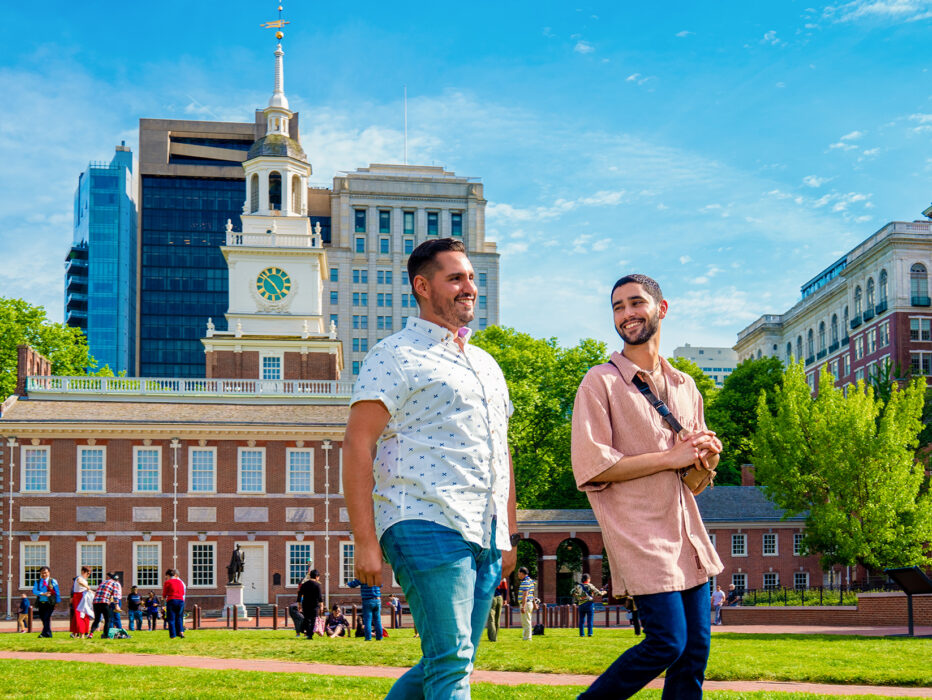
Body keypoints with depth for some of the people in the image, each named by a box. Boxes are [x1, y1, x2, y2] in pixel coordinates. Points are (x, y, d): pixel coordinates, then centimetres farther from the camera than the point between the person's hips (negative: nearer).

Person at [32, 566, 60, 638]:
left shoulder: (53, 581, 5)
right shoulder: (37, 582, 12)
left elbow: (57, 592, 3)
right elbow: (34, 591, -1)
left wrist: (57, 602, -4)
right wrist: (43, 594, -15)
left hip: (49, 603, -4)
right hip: (41, 603, 4)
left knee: (47, 618, -15)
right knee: (42, 618, 5)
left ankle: (45, 633, -18)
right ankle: (48, 634, 15)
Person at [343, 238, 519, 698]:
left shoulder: (486, 365, 24)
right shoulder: (395, 357, -1)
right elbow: (357, 445, -8)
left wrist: (509, 537, 23)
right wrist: (365, 541, -15)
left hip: (485, 539, 8)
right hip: (428, 527, -8)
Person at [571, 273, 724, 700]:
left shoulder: (685, 387, 17)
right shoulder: (601, 382, -3)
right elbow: (590, 467, -14)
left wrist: (708, 456, -1)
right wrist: (672, 457, -13)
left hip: (687, 534, 7)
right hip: (640, 533, -7)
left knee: (695, 649, 3)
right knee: (667, 643, -13)